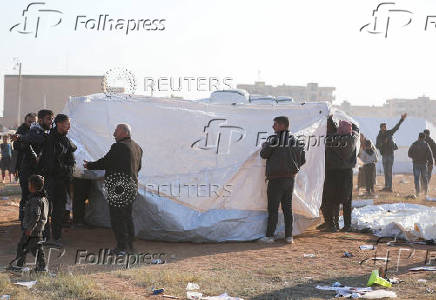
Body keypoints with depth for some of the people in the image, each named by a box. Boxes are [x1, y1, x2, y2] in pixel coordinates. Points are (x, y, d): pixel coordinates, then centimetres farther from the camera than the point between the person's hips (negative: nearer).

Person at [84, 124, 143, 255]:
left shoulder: (118, 147, -16)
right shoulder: (137, 147, 12)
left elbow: (105, 162, -13)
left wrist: (89, 165, 1)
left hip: (118, 186, -9)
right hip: (132, 184, 9)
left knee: (117, 217, -2)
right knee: (127, 216, 17)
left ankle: (122, 247, -1)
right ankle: (130, 245, 21)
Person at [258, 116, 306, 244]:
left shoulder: (274, 139, -11)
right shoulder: (295, 141, 9)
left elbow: (264, 154, -7)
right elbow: (302, 160, 12)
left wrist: (264, 146, 13)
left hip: (276, 179, -6)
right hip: (290, 178, 6)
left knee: (273, 208, -2)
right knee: (287, 208, 11)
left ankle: (269, 236, -1)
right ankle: (289, 236, 12)